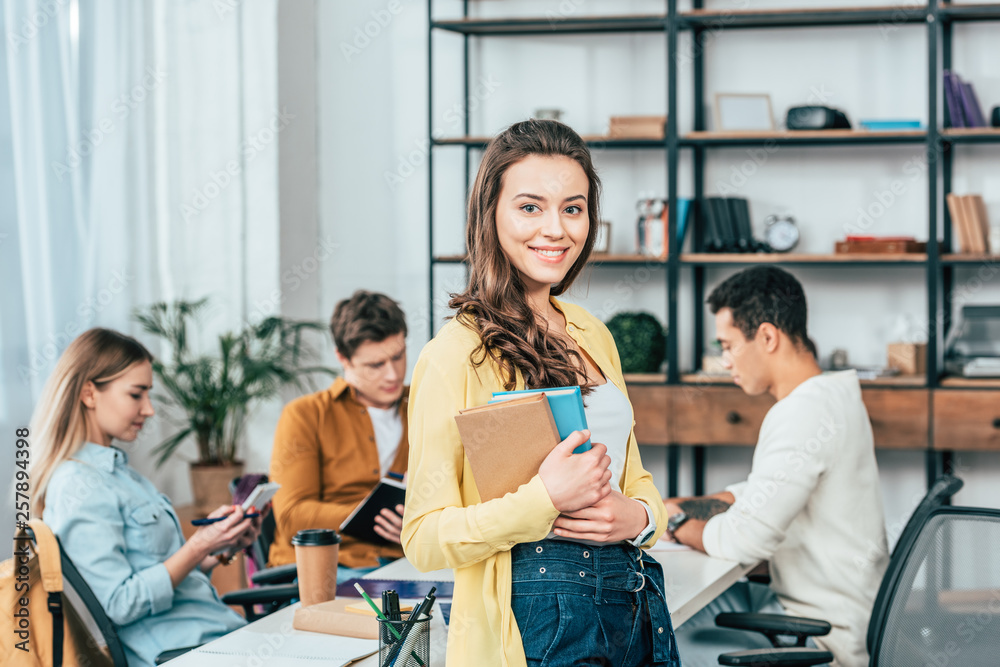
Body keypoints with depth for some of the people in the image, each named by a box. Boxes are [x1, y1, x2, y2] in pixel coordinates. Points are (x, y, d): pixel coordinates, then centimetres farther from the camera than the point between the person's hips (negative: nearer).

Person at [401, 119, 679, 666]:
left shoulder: (593, 337, 11)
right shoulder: (456, 353, -11)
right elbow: (425, 539, -13)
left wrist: (640, 515, -3)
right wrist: (546, 498, -24)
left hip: (634, 602, 7)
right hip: (535, 617, -7)